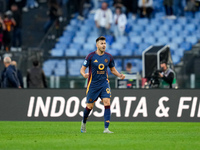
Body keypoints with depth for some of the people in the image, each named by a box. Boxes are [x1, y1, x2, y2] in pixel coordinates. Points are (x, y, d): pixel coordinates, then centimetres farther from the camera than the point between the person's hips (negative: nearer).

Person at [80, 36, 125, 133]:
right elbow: (82, 69, -5)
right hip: (93, 84, -2)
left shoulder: (108, 57, 2)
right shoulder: (91, 56, -8)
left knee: (107, 103, -15)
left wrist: (119, 75, -4)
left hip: (104, 83, 2)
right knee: (89, 106, 6)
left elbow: (113, 69, 15)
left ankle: (106, 128, -16)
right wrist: (84, 74, -28)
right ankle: (84, 122, 36)